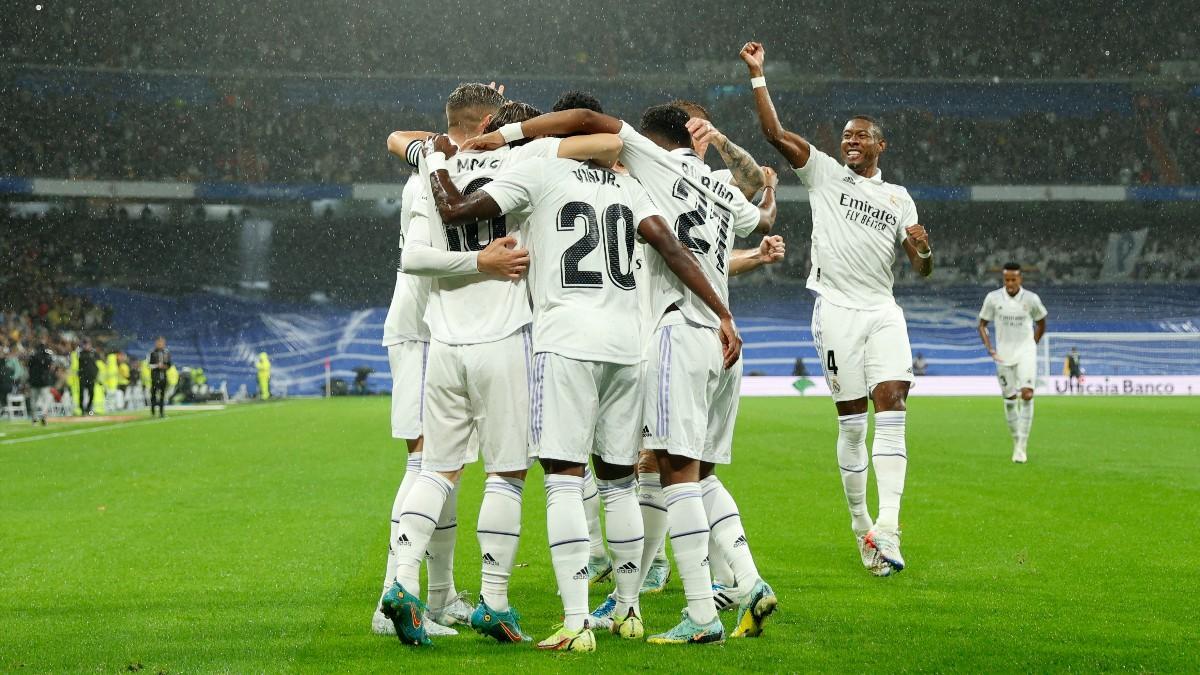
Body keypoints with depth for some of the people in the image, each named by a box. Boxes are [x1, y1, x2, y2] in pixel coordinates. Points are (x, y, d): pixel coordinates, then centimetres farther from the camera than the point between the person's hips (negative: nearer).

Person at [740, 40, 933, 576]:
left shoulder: (899, 198, 16)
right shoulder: (824, 174, 10)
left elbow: (920, 269, 11)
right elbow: (775, 133, -1)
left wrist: (924, 251, -12)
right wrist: (757, 74, -7)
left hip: (883, 311, 2)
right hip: (837, 308, -2)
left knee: (890, 407, -14)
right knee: (851, 421, -2)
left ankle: (887, 527, -21)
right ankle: (860, 524, 10)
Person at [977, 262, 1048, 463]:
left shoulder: (1031, 299, -4)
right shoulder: (993, 298, -3)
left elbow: (1041, 323, 13)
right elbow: (982, 325, 6)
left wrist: (1032, 345, 10)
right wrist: (989, 347, -7)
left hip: (1026, 352, -2)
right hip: (1004, 355, 2)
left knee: (1027, 394, -17)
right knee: (1009, 399, 5)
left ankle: (1022, 446, -15)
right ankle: (1016, 441, 23)